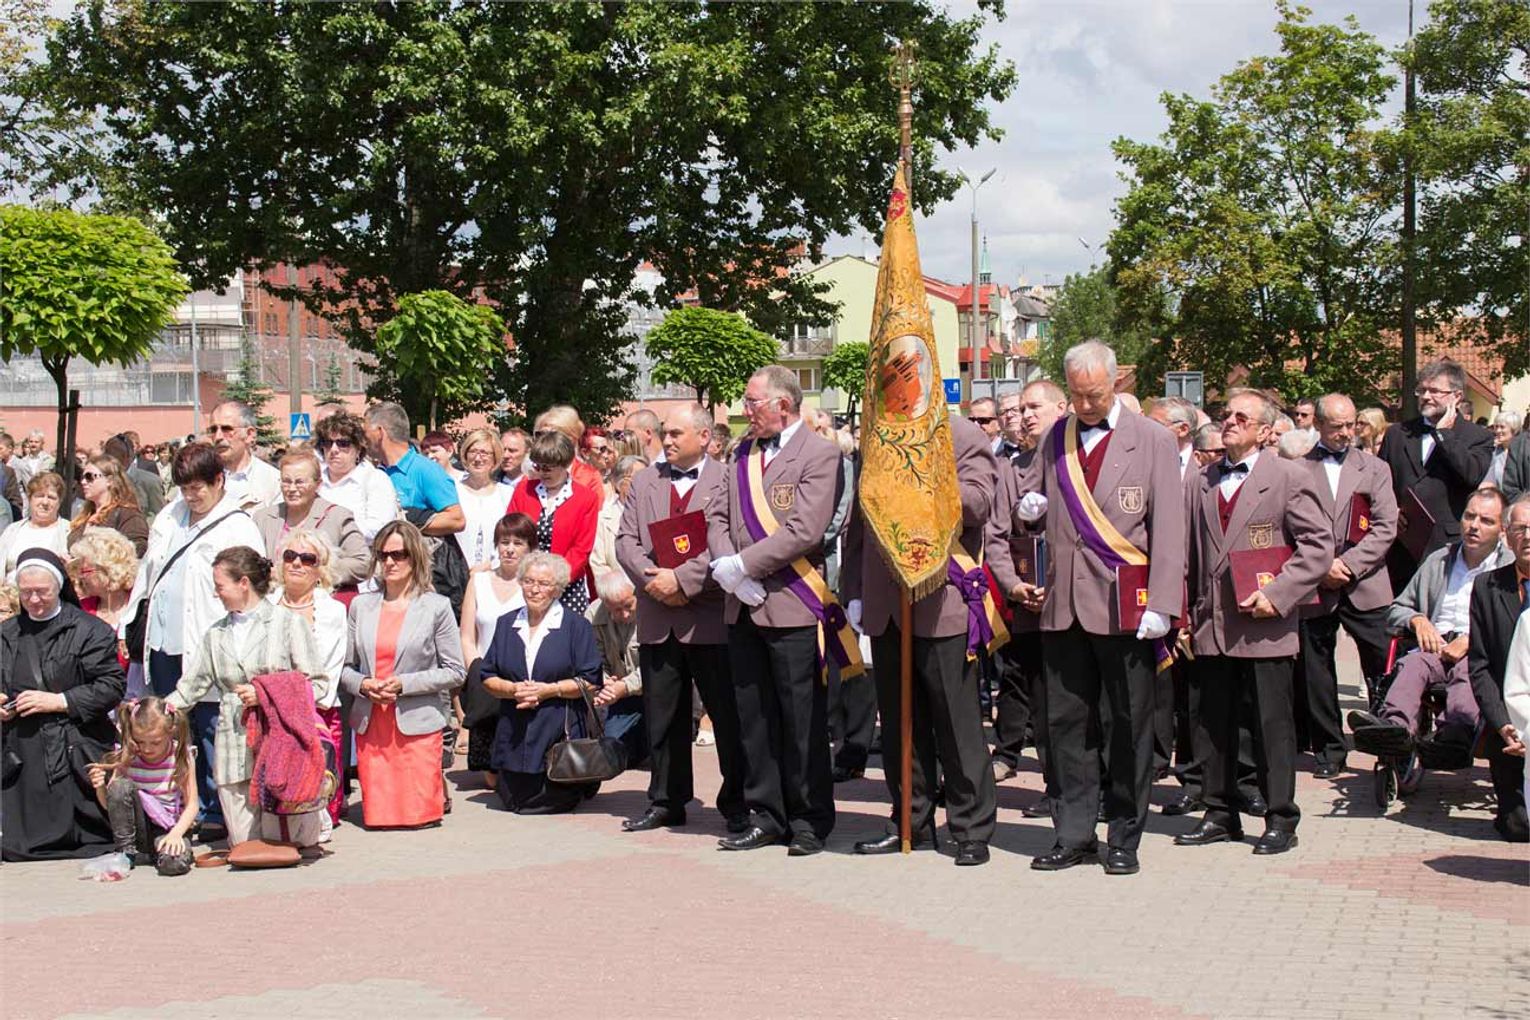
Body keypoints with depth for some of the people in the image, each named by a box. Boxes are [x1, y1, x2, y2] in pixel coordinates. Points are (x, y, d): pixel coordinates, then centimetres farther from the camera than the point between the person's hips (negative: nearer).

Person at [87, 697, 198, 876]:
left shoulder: (180, 757, -10)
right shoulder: (126, 758, -7)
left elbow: (191, 805, -10)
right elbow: (109, 804, 0)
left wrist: (176, 833, -27)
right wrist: (100, 787, -23)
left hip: (169, 826, -2)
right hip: (138, 829, 2)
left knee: (174, 863, -36)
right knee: (121, 785, -25)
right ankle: (126, 851, -11)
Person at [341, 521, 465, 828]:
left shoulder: (436, 607, 1)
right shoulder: (361, 605, 11)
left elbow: (456, 672, -2)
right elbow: (345, 667, 12)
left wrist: (404, 684, -12)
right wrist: (363, 685, -10)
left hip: (417, 724, -3)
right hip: (370, 725, 3)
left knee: (417, 815, -6)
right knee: (375, 816, -1)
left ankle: (438, 788, 25)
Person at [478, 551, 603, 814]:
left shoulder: (576, 626, -2)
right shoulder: (507, 625, 11)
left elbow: (591, 681, -7)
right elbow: (488, 678, 9)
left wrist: (550, 690, -17)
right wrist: (512, 689, -12)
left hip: (560, 732, -4)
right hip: (514, 735, 4)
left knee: (552, 802, -3)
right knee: (512, 801, 5)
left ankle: (585, 781, 28)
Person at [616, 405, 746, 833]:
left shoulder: (726, 480, -3)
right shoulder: (644, 480, 14)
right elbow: (626, 539, 7)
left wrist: (681, 579, -18)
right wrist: (651, 577, -9)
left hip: (710, 616, -5)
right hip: (657, 617, 5)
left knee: (727, 715, 1)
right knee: (661, 715, 11)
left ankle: (737, 804, 9)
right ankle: (666, 802, 21)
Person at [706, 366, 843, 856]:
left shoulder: (820, 454, -7)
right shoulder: (742, 454, 15)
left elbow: (804, 531, -17)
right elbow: (718, 517, 12)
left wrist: (741, 565, -15)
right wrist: (726, 567, -7)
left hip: (792, 608, -7)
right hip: (744, 607, 7)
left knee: (802, 721, 1)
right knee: (754, 718, 11)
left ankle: (809, 822, 11)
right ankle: (765, 817, 20)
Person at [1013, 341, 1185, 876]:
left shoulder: (1152, 440, 0)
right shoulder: (1055, 439, 13)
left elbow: (1168, 530, -5)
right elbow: (1028, 497, 27)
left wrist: (1160, 605, -13)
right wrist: (1027, 506, 1)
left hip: (1125, 606, -4)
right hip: (1064, 605, 4)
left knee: (1127, 726, 2)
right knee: (1067, 722, 7)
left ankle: (1124, 841, 12)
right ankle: (1074, 835, 16)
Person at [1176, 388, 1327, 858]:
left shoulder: (1290, 477, -2)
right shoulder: (1204, 481, 14)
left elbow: (1318, 545, -7)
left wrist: (1277, 595, -15)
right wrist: (1187, 616, 10)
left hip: (1265, 624, -5)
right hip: (1212, 624, 5)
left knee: (1272, 724, 0)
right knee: (1214, 723, 8)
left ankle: (1280, 820, 8)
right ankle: (1220, 814, 18)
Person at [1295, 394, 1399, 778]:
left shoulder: (1374, 468, 11)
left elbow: (1386, 527, 2)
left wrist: (1349, 564, -10)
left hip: (1366, 585, 0)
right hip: (1315, 587, 0)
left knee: (1383, 669, -3)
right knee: (1316, 671, 5)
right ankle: (1328, 749, 16)